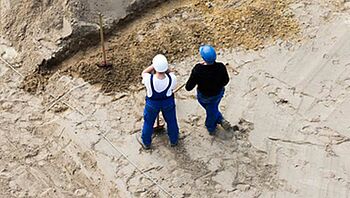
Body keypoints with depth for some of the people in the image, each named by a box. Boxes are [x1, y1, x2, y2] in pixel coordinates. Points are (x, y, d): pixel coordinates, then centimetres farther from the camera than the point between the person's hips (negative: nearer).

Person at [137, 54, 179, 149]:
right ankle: (174, 140, 54)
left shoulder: (149, 79, -38)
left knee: (148, 122, 27)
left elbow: (144, 73, -13)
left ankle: (146, 142, 51)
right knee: (171, 121, 29)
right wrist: (166, 68, -9)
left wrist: (153, 65, -17)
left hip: (152, 103, -1)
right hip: (168, 102, 1)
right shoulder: (172, 78, -35)